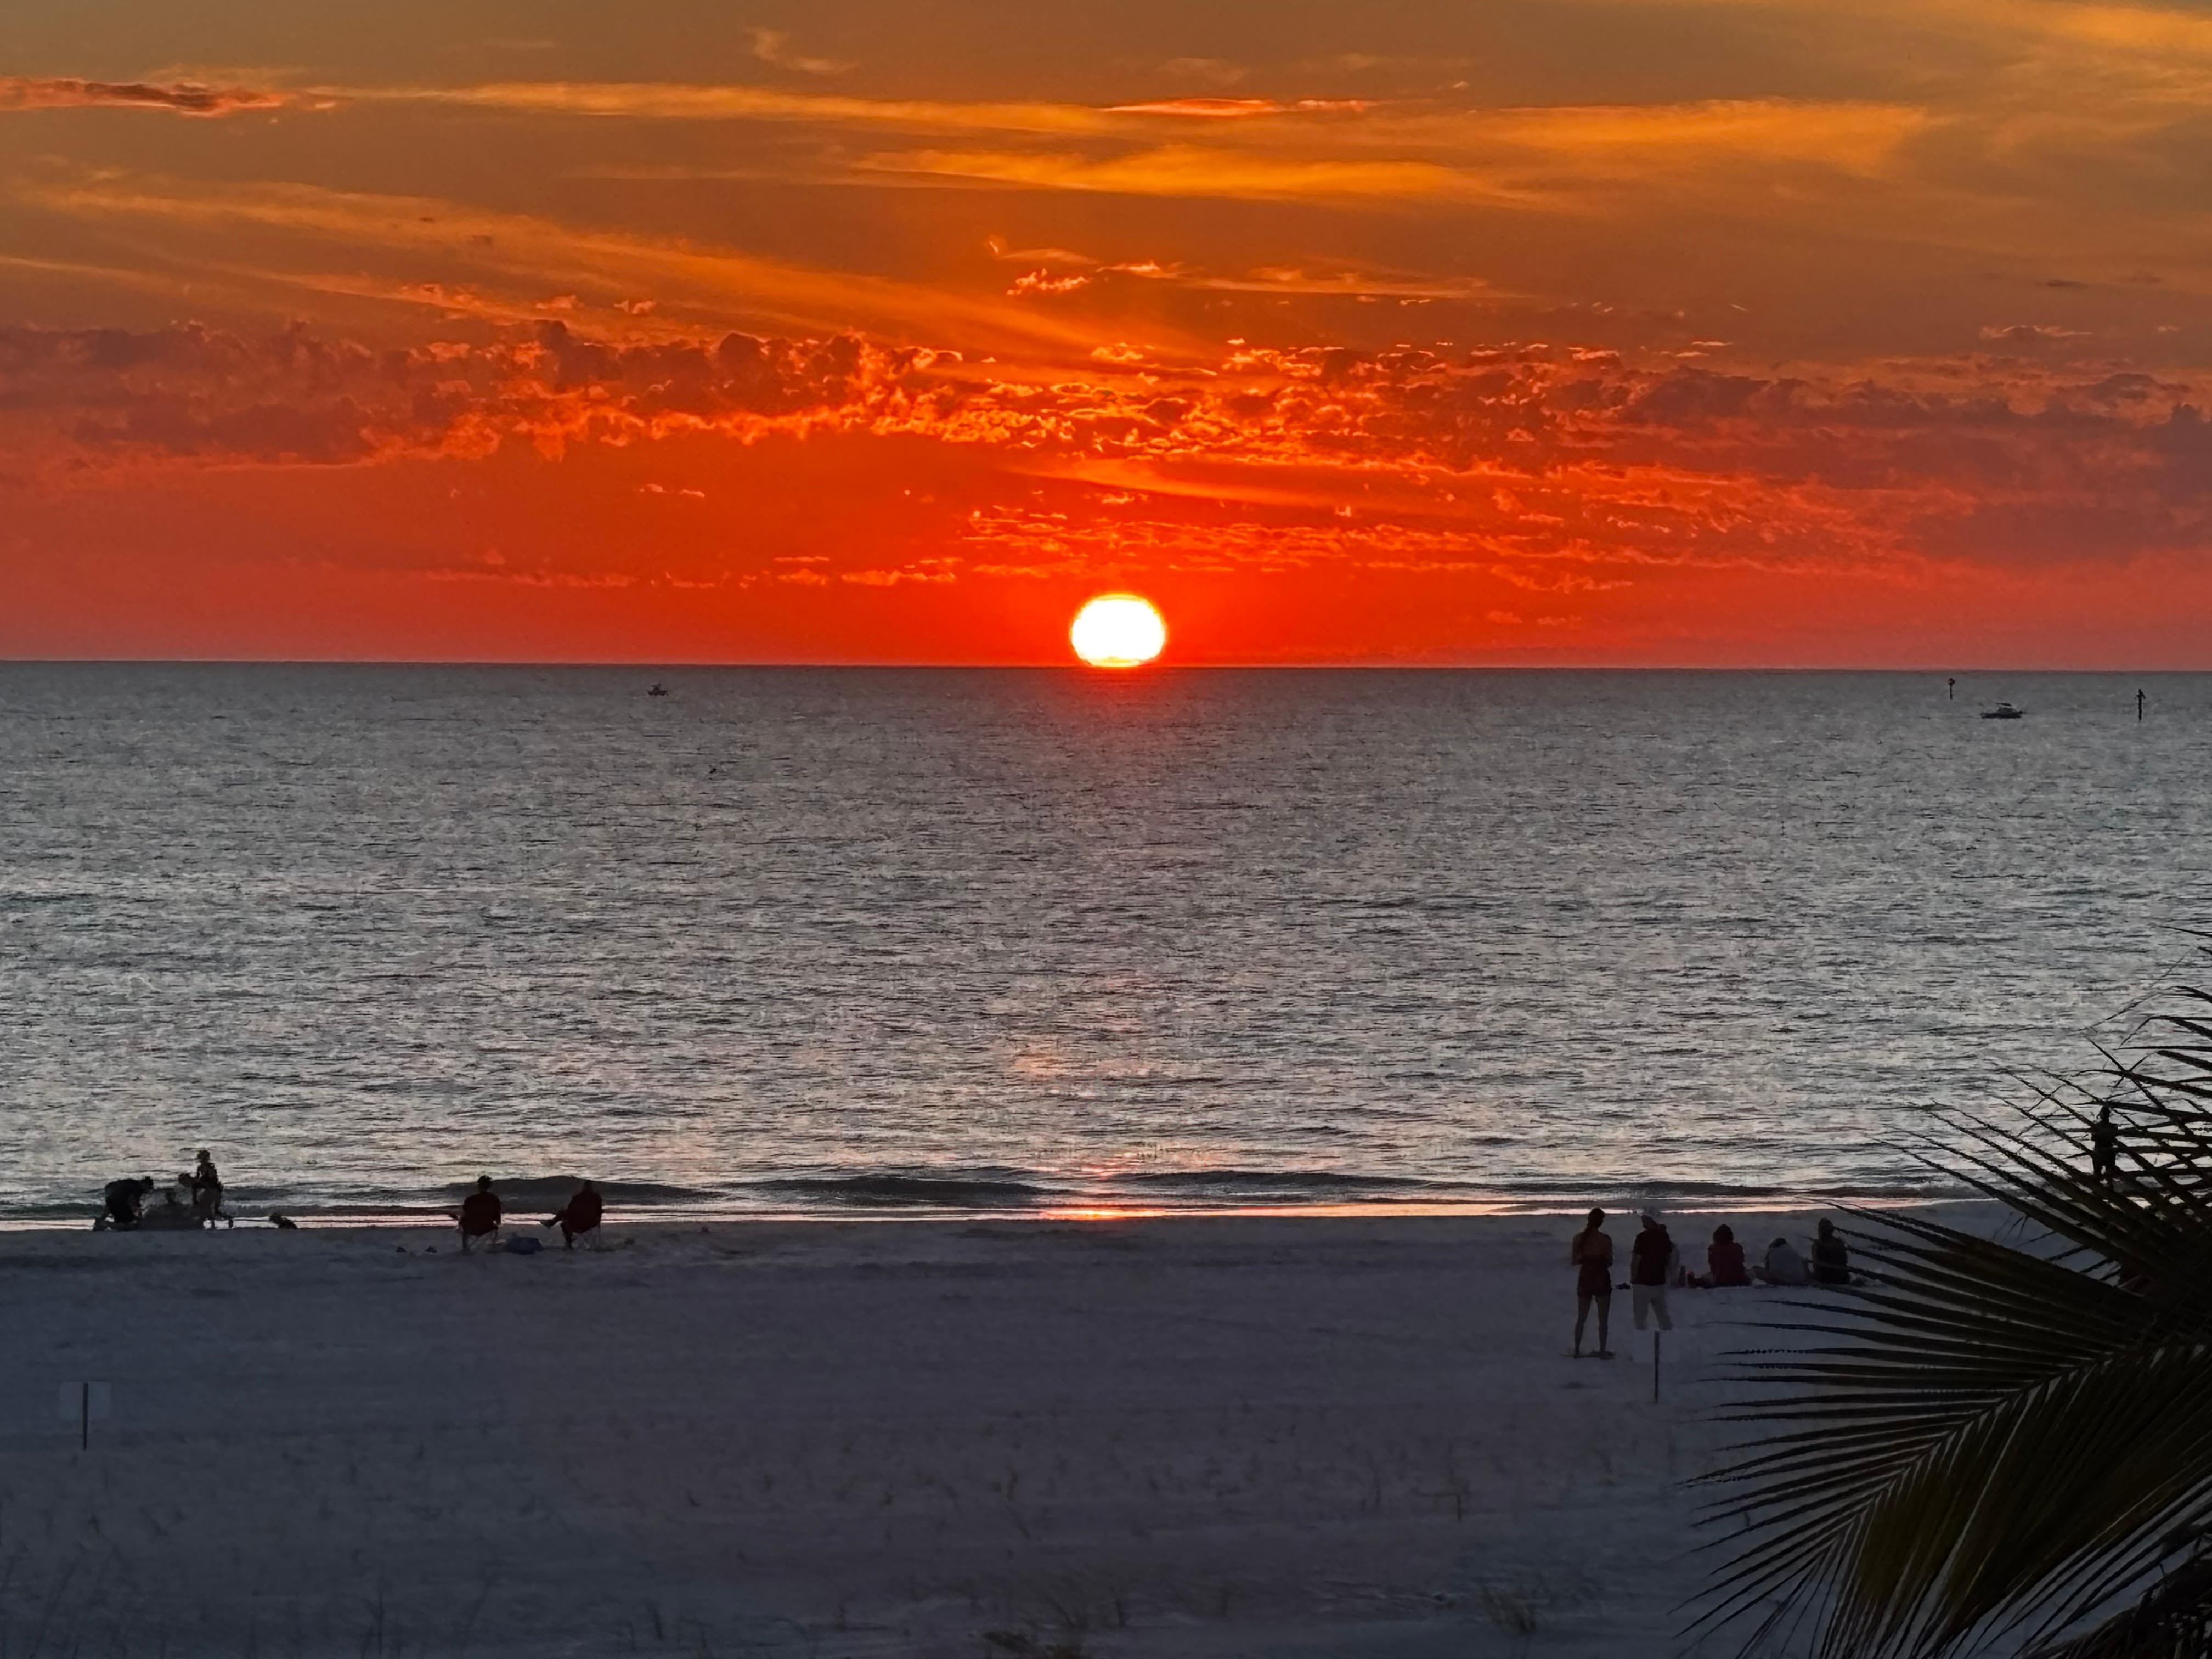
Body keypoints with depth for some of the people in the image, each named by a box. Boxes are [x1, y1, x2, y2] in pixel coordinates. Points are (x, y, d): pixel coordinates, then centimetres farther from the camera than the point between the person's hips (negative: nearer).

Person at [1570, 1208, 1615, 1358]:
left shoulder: (1579, 1238, -5)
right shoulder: (1605, 1240, -14)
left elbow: (1574, 1261, 0)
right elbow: (1609, 1262, -7)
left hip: (1585, 1278, 3)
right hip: (1601, 1279, -3)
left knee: (1581, 1318, 15)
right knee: (1603, 1319, 7)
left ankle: (1577, 1350, 17)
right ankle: (1603, 1351, 7)